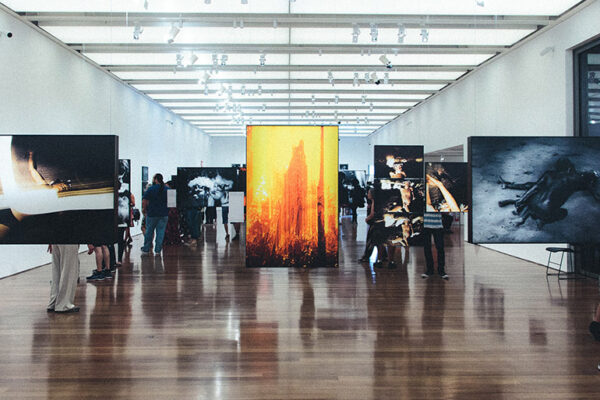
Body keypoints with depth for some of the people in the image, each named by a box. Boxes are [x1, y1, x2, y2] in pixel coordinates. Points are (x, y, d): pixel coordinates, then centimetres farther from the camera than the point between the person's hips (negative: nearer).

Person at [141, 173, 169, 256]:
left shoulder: (151, 189, -8)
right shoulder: (167, 190, 4)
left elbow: (144, 201, -10)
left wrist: (143, 209, 6)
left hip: (152, 213, -2)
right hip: (164, 214, 2)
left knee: (149, 231, 9)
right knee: (161, 232, 5)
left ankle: (146, 249, 17)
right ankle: (158, 250, 5)